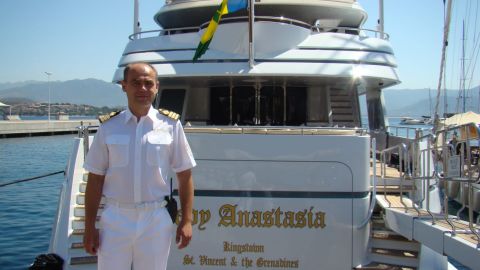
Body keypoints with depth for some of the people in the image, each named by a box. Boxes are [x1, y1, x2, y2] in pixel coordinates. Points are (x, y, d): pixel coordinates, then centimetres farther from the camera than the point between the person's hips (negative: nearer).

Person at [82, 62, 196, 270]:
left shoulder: (170, 125, -2)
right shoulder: (109, 127, 1)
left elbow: (184, 175, 2)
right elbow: (95, 179, 3)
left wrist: (187, 220, -1)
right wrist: (89, 227, 2)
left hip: (156, 220, 0)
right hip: (115, 220, 1)